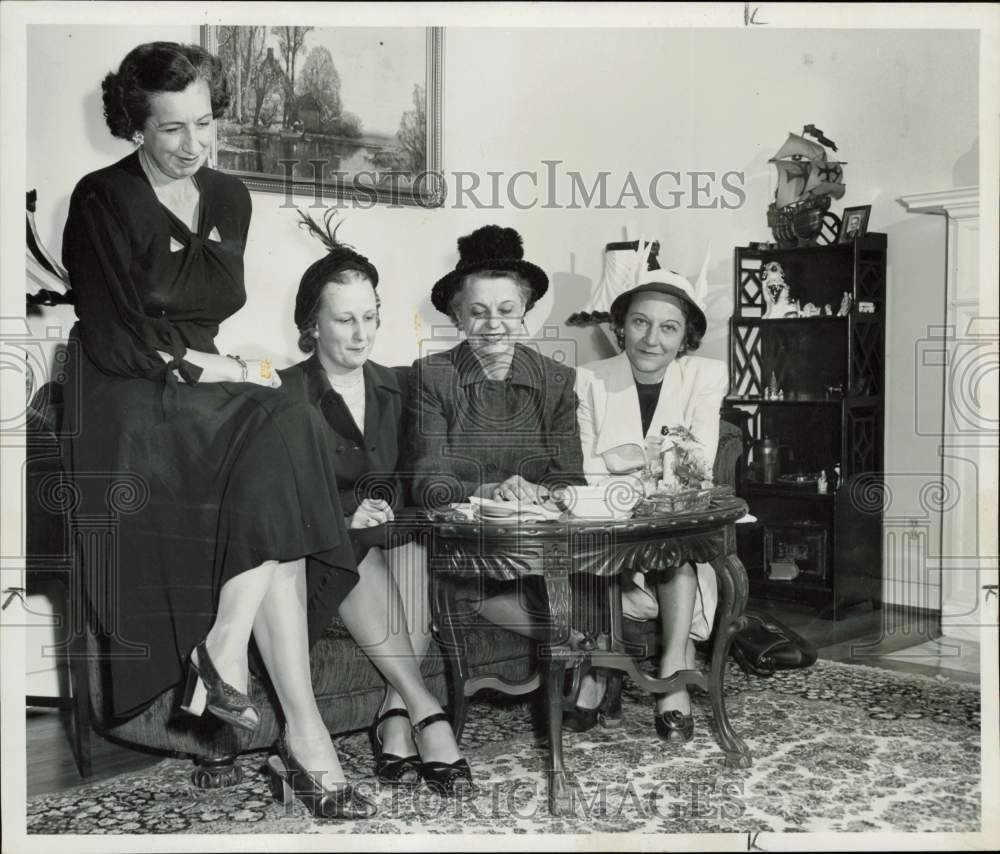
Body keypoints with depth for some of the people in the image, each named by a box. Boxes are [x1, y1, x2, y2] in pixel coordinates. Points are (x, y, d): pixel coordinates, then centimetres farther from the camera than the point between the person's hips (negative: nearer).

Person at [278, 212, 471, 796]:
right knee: (361, 554, -35)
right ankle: (426, 710, -37)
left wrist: (386, 505, -7)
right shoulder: (289, 394, 0)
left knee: (413, 546, -30)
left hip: (392, 533, 3)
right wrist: (345, 515, -19)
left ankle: (397, 716, -32)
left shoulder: (393, 388, 15)